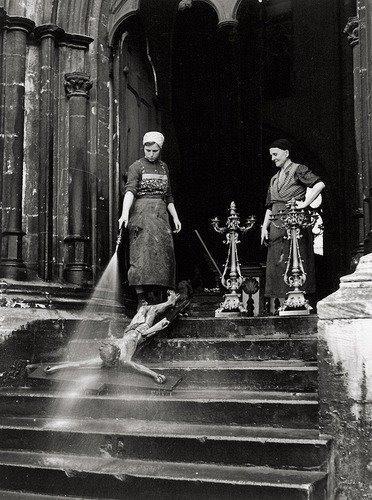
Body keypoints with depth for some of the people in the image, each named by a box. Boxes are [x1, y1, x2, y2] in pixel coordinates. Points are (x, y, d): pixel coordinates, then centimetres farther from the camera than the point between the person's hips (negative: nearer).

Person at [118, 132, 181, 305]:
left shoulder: (163, 167, 16)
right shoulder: (136, 166, -2)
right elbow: (130, 191, -17)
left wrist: (175, 218, 16)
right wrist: (125, 214, -32)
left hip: (160, 213, 6)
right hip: (141, 212, -6)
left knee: (163, 255, 1)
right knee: (142, 253, -16)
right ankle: (141, 298, -19)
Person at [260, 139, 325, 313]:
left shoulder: (298, 170, 1)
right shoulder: (274, 179, 21)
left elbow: (319, 184, -15)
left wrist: (305, 203, -15)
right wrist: (264, 227, 8)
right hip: (277, 225, 6)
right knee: (274, 264, 1)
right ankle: (273, 308, 2)